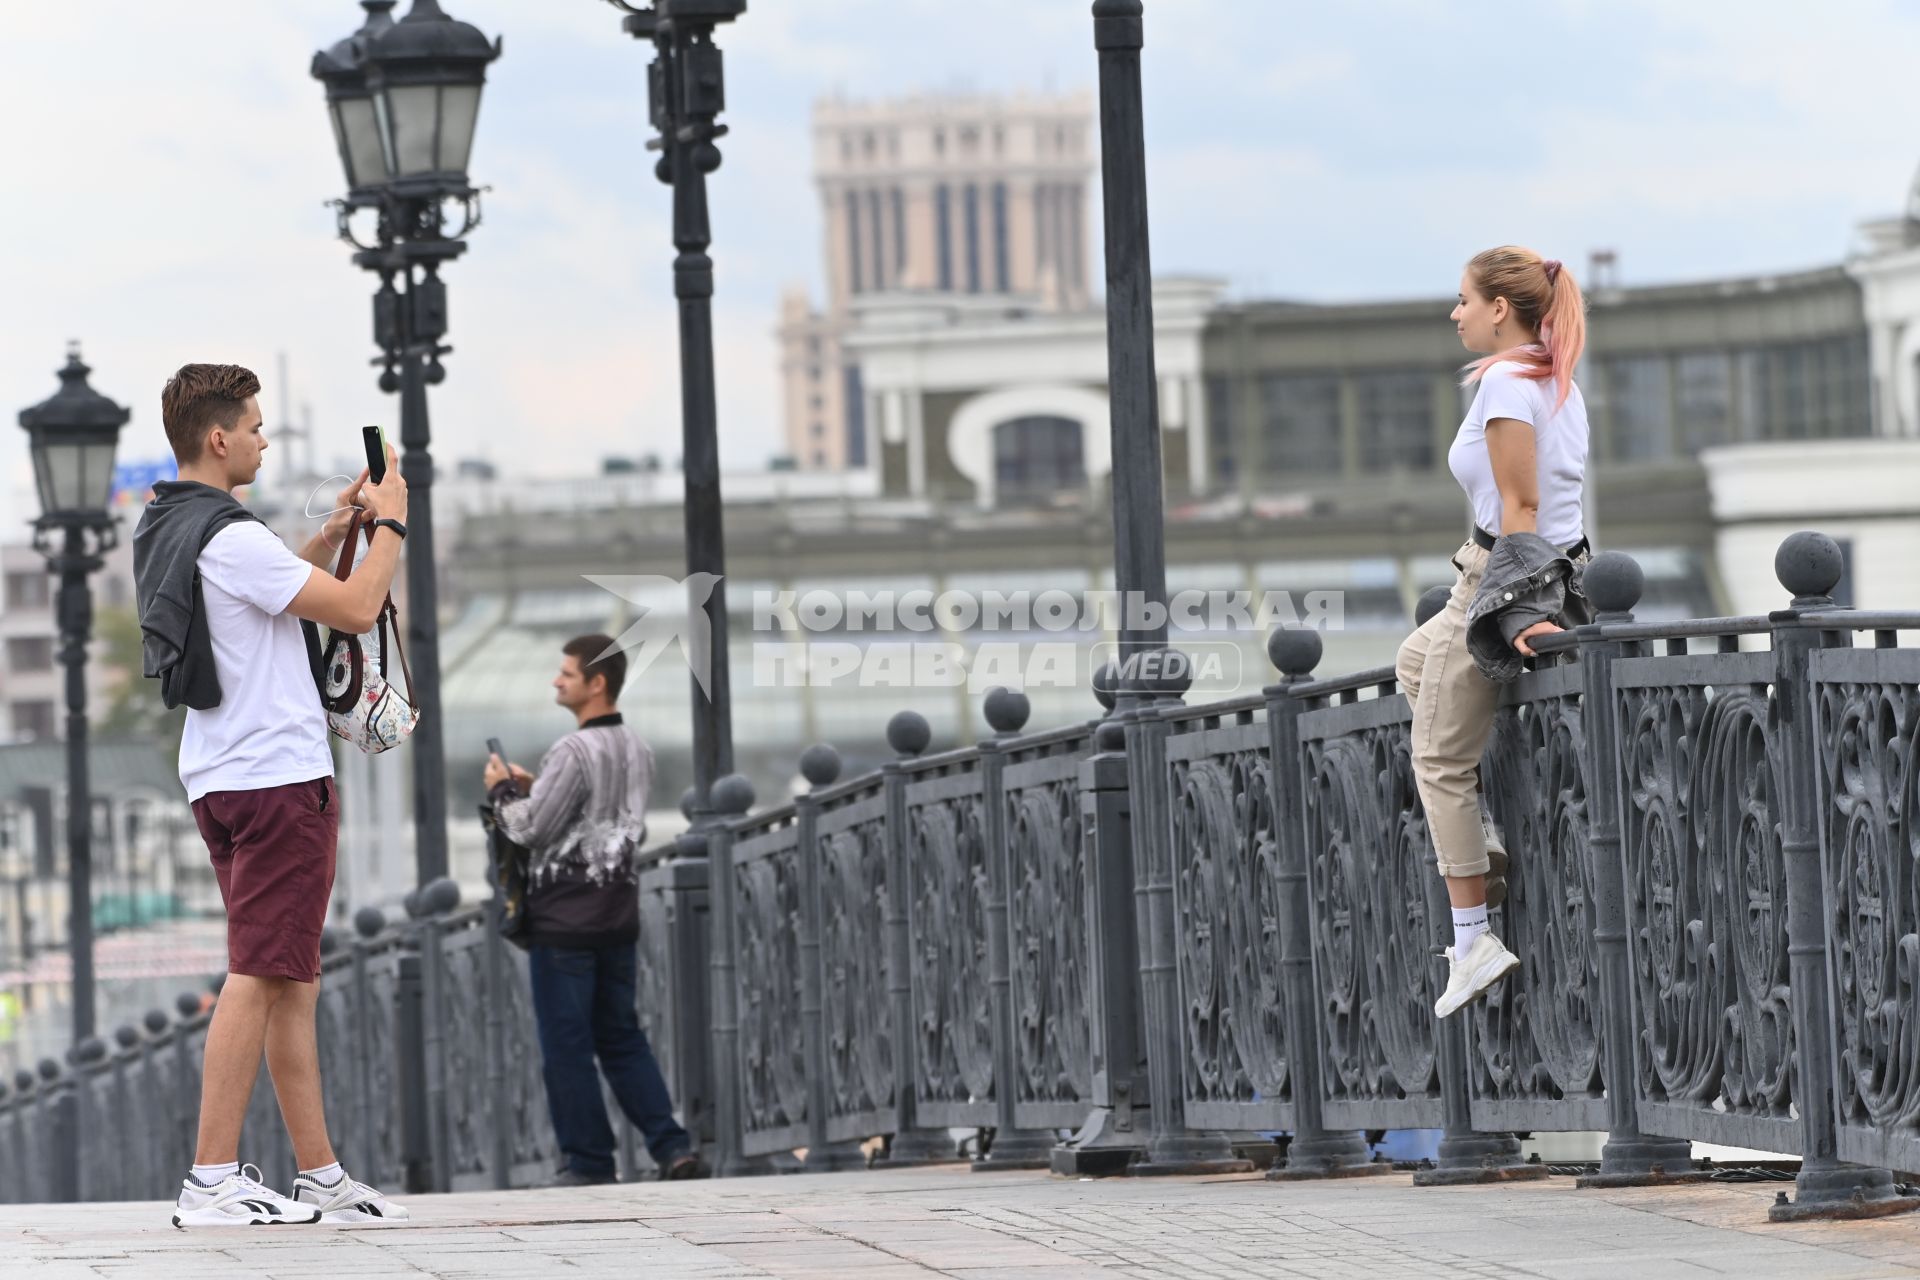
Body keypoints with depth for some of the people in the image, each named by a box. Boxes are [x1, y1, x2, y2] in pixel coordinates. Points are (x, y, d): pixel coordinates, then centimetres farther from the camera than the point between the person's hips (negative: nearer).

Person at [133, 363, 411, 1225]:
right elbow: (355, 609, -14)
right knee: (260, 977, -9)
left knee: (292, 983, 12)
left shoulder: (164, 531, 13)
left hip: (222, 780, 10)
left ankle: (320, 1177, 15)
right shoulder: (228, 537, -18)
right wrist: (388, 524, 1)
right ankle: (212, 1180, -12)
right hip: (279, 775, -10)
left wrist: (334, 533, 23)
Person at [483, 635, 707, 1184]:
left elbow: (530, 830, -16)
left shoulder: (574, 752, -17)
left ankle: (589, 1163, 2)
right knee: (623, 1038, 13)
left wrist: (503, 790, 3)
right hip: (619, 918, 8)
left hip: (565, 922, -8)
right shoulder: (638, 751, 10)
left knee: (567, 1046, 0)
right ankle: (673, 1148, 3)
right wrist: (535, 787, 16)